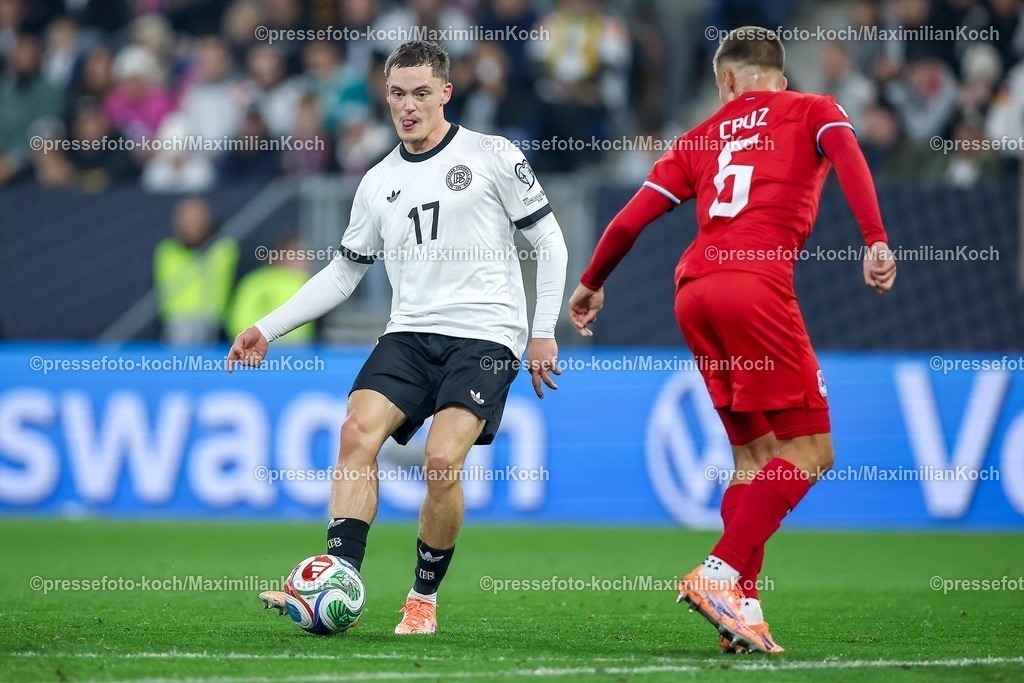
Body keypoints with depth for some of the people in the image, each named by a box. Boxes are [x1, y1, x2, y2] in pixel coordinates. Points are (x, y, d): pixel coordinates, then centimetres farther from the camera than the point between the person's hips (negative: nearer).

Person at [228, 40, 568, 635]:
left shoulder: (492, 156, 2)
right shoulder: (378, 183, 15)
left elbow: (549, 242, 4)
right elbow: (343, 273, 22)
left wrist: (544, 332, -3)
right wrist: (268, 329, 14)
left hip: (485, 337, -4)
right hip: (410, 335, 4)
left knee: (442, 460, -22)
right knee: (358, 431, -21)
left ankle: (425, 598, -3)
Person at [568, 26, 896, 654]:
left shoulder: (703, 137, 24)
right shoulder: (812, 110, 15)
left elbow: (630, 220, 21)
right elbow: (846, 152, -8)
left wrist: (591, 285, 36)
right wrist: (877, 241, -18)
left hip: (694, 290, 6)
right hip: (755, 285, -6)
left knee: (756, 453, 13)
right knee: (809, 452, -2)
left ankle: (743, 606, 4)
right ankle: (719, 574, -15)